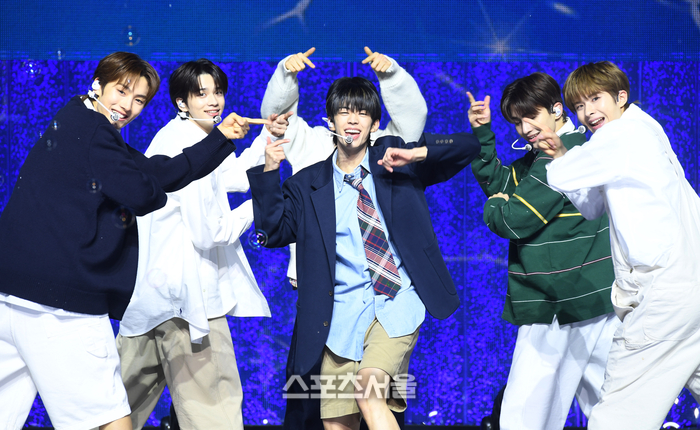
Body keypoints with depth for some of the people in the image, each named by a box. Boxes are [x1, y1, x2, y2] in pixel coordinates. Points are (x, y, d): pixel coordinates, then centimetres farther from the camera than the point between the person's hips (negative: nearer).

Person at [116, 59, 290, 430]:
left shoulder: (176, 136, 16)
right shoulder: (191, 147, -16)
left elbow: (236, 176, 23)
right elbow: (210, 233, -18)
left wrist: (268, 135, 10)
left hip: (151, 292, 10)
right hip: (187, 294, -10)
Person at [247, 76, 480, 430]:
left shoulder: (393, 157, 7)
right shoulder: (308, 184, 9)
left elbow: (468, 146, 3)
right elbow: (275, 232, -1)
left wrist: (416, 154, -12)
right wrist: (269, 173, -11)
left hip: (398, 305, -2)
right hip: (343, 313, 2)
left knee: (369, 391, -25)